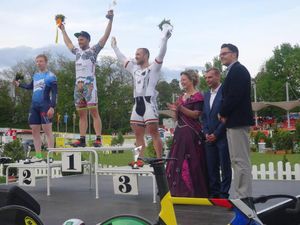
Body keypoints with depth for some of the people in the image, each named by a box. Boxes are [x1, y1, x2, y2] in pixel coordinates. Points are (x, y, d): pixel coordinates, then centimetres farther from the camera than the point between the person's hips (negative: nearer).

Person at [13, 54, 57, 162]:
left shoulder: (51, 76, -5)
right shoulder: (35, 75, 15)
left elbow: (54, 93, -10)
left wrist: (52, 107, -19)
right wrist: (19, 84, 27)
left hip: (45, 106, -7)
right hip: (34, 106, 7)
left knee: (47, 130, -8)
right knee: (34, 130, 7)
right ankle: (38, 155, 13)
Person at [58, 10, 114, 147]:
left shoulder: (93, 50, 4)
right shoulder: (77, 51, 22)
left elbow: (105, 37, -4)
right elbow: (68, 43, 40)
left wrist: (110, 21, -12)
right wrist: (63, 30, 49)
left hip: (89, 84, -7)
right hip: (78, 85, 7)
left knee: (94, 112, -11)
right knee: (82, 114, 6)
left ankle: (98, 139, -14)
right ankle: (82, 140, 8)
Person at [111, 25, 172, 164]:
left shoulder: (153, 68, 1)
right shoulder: (134, 68, 20)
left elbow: (161, 55, -13)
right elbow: (122, 59, 30)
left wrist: (164, 39, -21)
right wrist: (114, 47, 37)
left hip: (149, 102, -7)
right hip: (137, 103, 7)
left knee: (154, 133, -11)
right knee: (138, 134, 7)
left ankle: (159, 160, -11)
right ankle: (140, 160, 13)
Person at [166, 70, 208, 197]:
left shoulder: (197, 96, -5)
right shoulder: (181, 98, 17)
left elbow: (196, 114, -14)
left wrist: (181, 108, -23)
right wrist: (175, 110, -4)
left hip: (191, 133, -8)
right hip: (180, 132, 8)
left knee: (191, 162, -8)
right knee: (177, 160, 6)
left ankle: (192, 191, -2)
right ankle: (179, 190, 12)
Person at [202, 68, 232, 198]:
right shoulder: (206, 95, 17)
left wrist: (216, 134, -11)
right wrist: (206, 133, 3)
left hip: (222, 136, -6)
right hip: (210, 137, 6)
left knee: (225, 166, 0)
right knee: (211, 167, 7)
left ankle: (224, 194, 7)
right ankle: (214, 193, 14)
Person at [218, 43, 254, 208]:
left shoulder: (238, 70, -10)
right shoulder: (234, 71, 20)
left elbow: (234, 95, -20)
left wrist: (223, 114, -8)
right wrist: (224, 115, 2)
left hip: (237, 121, -10)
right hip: (234, 121, 10)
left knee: (240, 161, -9)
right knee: (238, 161, 11)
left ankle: (245, 198, -6)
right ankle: (243, 197, 16)